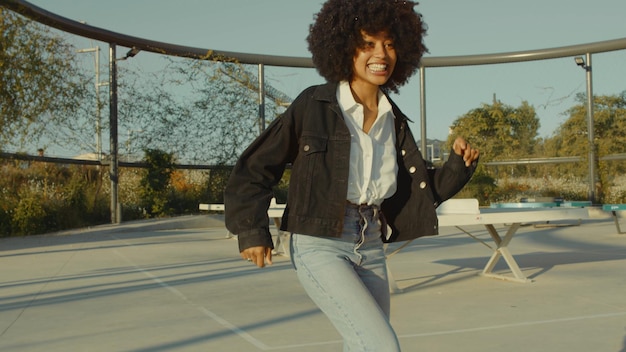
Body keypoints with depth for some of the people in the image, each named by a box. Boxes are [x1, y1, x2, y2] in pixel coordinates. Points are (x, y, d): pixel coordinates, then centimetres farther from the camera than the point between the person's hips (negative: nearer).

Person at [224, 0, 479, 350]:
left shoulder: (394, 120, 6)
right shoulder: (313, 105, -9)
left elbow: (421, 191, 11)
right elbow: (254, 169, -4)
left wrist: (459, 164, -4)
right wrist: (252, 231, -11)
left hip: (371, 249, 6)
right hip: (320, 247, -6)